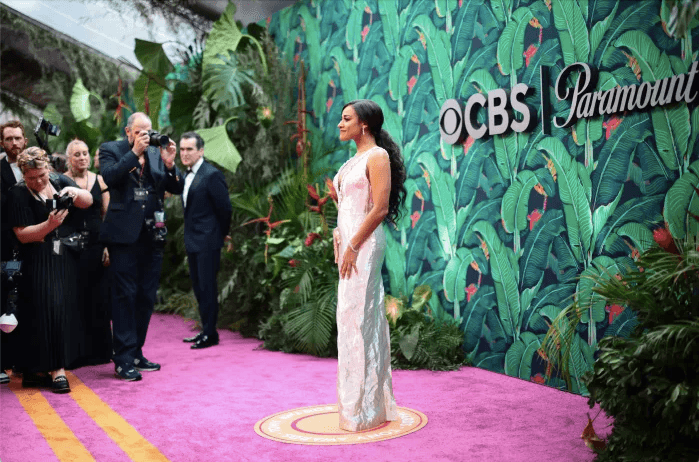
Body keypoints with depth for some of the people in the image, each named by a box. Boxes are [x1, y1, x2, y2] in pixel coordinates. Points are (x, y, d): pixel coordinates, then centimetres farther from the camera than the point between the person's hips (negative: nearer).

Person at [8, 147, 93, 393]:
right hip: (39, 262, -4)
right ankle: (56, 369, -4)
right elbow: (22, 234, -11)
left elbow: (88, 202, 0)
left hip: (66, 258, 4)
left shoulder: (59, 181, 7)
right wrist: (49, 225, -24)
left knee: (65, 309, 7)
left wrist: (75, 192, -20)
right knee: (47, 311, -8)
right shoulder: (18, 193, -5)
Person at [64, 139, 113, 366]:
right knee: (76, 299, 1)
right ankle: (77, 351, 11)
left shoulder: (99, 180, 8)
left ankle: (100, 349, 17)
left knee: (100, 298, 5)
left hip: (97, 245, 2)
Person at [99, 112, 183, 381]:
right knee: (125, 295, -4)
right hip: (124, 234, -5)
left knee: (146, 296, 10)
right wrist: (135, 152, -15)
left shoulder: (156, 154, 12)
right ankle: (123, 359, 0)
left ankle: (136, 353, 21)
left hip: (152, 235, 5)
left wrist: (169, 163, -8)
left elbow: (177, 188, 8)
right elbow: (108, 177, -17)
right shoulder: (111, 150, 2)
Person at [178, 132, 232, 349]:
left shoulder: (212, 175, -14)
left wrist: (221, 234, -2)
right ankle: (206, 329, 23)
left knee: (207, 286, -4)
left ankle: (210, 334, 3)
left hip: (207, 241, -9)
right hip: (192, 241, 9)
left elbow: (225, 208, -12)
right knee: (198, 287, 13)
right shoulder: (187, 175, 13)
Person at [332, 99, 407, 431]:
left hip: (363, 245, -10)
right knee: (356, 317, 12)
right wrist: (338, 233, 11)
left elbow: (380, 208, -17)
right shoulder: (355, 160, 18)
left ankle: (363, 409, 2)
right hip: (349, 244, 10)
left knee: (357, 317, -7)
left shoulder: (377, 156, -9)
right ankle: (371, 403, 23)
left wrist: (352, 246, -18)